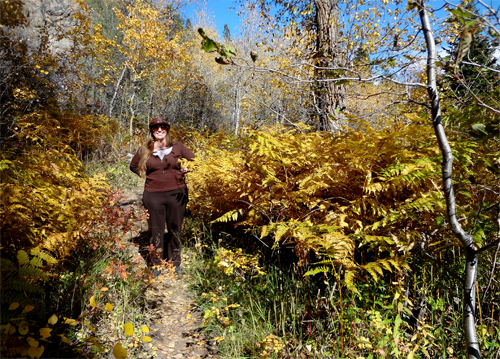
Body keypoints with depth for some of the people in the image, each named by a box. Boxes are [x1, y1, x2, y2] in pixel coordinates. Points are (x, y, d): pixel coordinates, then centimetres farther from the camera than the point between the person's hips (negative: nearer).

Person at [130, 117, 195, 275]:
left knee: (175, 229, 12)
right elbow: (133, 166, 18)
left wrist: (185, 169, -8)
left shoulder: (177, 147, 0)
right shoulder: (144, 150, 2)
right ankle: (157, 264, 24)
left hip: (176, 193, 0)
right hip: (153, 195, 0)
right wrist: (145, 175, 5)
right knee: (156, 231, 9)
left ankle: (175, 262, 28)